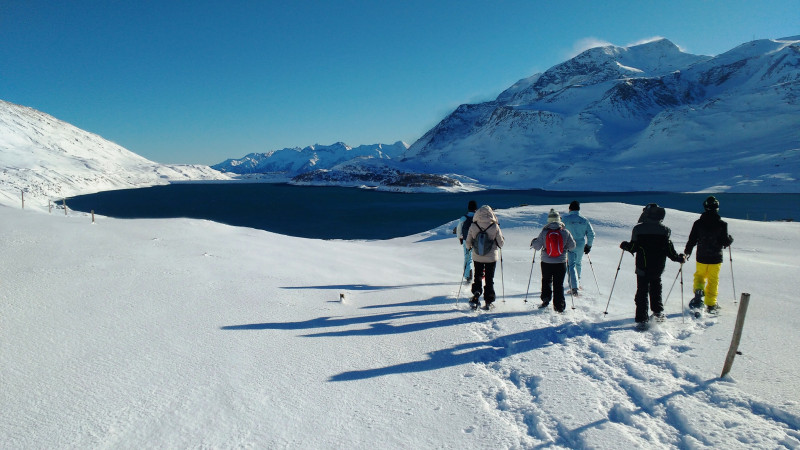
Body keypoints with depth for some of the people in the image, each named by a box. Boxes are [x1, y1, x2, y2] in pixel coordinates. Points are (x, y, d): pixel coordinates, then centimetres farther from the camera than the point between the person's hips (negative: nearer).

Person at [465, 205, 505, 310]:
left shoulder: (473, 226, -10)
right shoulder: (495, 227, -14)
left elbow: (468, 242, -2)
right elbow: (501, 242, -5)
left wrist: (469, 248, 20)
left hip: (477, 257, 1)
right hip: (491, 257, -1)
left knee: (477, 276, 17)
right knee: (489, 279, 12)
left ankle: (476, 296, 2)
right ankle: (488, 302, 15)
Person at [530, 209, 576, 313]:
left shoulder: (544, 232, -9)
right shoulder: (565, 232, -8)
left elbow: (537, 247, -4)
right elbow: (572, 246, -1)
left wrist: (533, 242, 17)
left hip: (546, 262, 0)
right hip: (561, 263, 0)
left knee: (546, 281, 21)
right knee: (559, 284, 8)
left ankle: (546, 299, 11)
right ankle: (559, 306, 8)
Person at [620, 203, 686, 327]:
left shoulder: (638, 228, -11)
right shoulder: (665, 230, -5)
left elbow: (633, 247, -6)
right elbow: (670, 250, -3)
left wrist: (624, 245, 14)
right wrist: (680, 258, 14)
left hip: (642, 267, -2)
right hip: (658, 268, 2)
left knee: (642, 292, 3)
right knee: (656, 289, 24)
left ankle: (642, 319, 0)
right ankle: (658, 312, 28)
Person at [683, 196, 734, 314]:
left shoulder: (698, 223, -7)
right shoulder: (722, 224, -10)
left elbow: (692, 240, -3)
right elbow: (726, 242, -6)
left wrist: (687, 252, 13)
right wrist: (731, 239, 17)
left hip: (701, 257, 1)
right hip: (716, 258, -1)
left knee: (699, 275, 21)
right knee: (713, 281, 10)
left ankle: (698, 291, -6)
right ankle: (711, 305, 15)